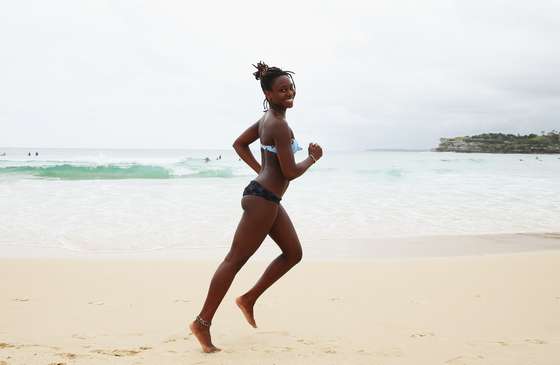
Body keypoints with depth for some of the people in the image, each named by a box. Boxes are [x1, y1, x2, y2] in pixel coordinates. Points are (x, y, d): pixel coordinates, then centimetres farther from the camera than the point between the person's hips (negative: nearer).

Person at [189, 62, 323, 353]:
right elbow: (290, 172, -19)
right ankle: (203, 322, 3)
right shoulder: (280, 125, -18)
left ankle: (249, 299, 23)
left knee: (293, 253, 18)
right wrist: (313, 158, -2)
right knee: (235, 260, -5)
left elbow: (239, 143, 22)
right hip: (263, 200, -10)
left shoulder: (266, 118, 12)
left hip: (267, 198, 10)